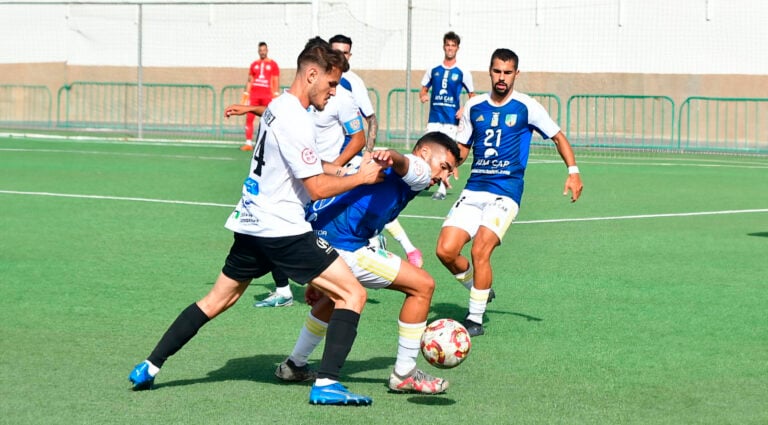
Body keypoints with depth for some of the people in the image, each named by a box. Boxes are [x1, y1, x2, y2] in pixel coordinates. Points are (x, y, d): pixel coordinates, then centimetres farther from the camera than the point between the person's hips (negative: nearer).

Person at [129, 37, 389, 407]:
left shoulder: (278, 108, 13)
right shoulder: (295, 120, -18)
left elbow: (309, 168, 23)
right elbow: (318, 188, -17)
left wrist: (353, 167, 11)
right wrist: (360, 178, -5)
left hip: (252, 224, 10)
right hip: (282, 229, -10)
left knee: (216, 301, 20)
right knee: (352, 294, -5)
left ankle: (149, 368, 21)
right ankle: (326, 384, -12)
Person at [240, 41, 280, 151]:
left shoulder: (273, 64, 5)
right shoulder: (254, 64, 13)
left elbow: (276, 82, 2)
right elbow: (249, 81, 15)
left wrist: (276, 96, -6)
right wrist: (245, 95, 8)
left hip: (267, 96, -3)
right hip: (254, 95, 3)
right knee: (249, 118, -6)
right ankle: (248, 143, -4)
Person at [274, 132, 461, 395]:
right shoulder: (419, 172, 1)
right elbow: (401, 162, -26)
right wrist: (389, 156, -52)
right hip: (343, 246, -10)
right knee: (422, 286, -2)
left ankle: (294, 365, 48)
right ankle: (404, 375, 6)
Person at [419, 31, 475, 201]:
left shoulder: (462, 73, 2)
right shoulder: (433, 70, 9)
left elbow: (472, 96, 8)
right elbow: (423, 90, 17)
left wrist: (464, 109, -10)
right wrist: (423, 96, -7)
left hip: (451, 118, -3)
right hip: (434, 117, 3)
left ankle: (442, 188, -1)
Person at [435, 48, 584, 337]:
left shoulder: (526, 107, -1)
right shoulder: (474, 107, 10)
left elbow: (558, 137, 7)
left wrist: (573, 170, -6)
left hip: (506, 192, -4)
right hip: (473, 190, 4)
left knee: (480, 250, -21)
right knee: (445, 251, -9)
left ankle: (475, 320, -7)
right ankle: (480, 289, 19)